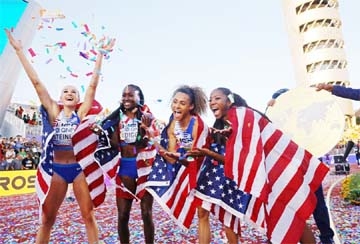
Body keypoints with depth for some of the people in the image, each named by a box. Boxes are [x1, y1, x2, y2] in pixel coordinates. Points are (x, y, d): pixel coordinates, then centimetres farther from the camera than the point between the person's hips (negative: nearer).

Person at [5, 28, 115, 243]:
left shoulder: (81, 113, 1)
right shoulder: (53, 111, 4)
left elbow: (93, 85, -4)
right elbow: (36, 81, 1)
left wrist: (101, 54, -5)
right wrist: (19, 50, 2)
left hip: (79, 167, -1)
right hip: (56, 168, 1)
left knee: (89, 215, 8)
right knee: (47, 219, 13)